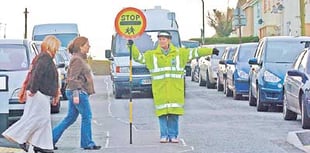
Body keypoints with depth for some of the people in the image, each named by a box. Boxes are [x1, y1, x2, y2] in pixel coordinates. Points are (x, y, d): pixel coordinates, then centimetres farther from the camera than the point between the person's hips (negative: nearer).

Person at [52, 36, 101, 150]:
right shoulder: (77, 59, -14)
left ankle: (51, 138, 12)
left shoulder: (80, 59, 18)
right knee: (87, 117, -2)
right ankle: (87, 144, 5)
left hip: (78, 92, 10)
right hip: (79, 92, -10)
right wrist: (76, 94, -23)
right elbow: (73, 78, -20)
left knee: (70, 118, 11)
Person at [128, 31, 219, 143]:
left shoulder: (179, 53, 9)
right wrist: (132, 47, 2)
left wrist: (211, 51, 7)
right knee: (162, 113, -3)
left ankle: (173, 135, 8)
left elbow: (195, 52, 11)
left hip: (175, 89, 0)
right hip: (160, 89, 0)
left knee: (174, 113, 0)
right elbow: (138, 57, 14)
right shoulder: (152, 55, 9)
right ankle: (164, 135, 5)